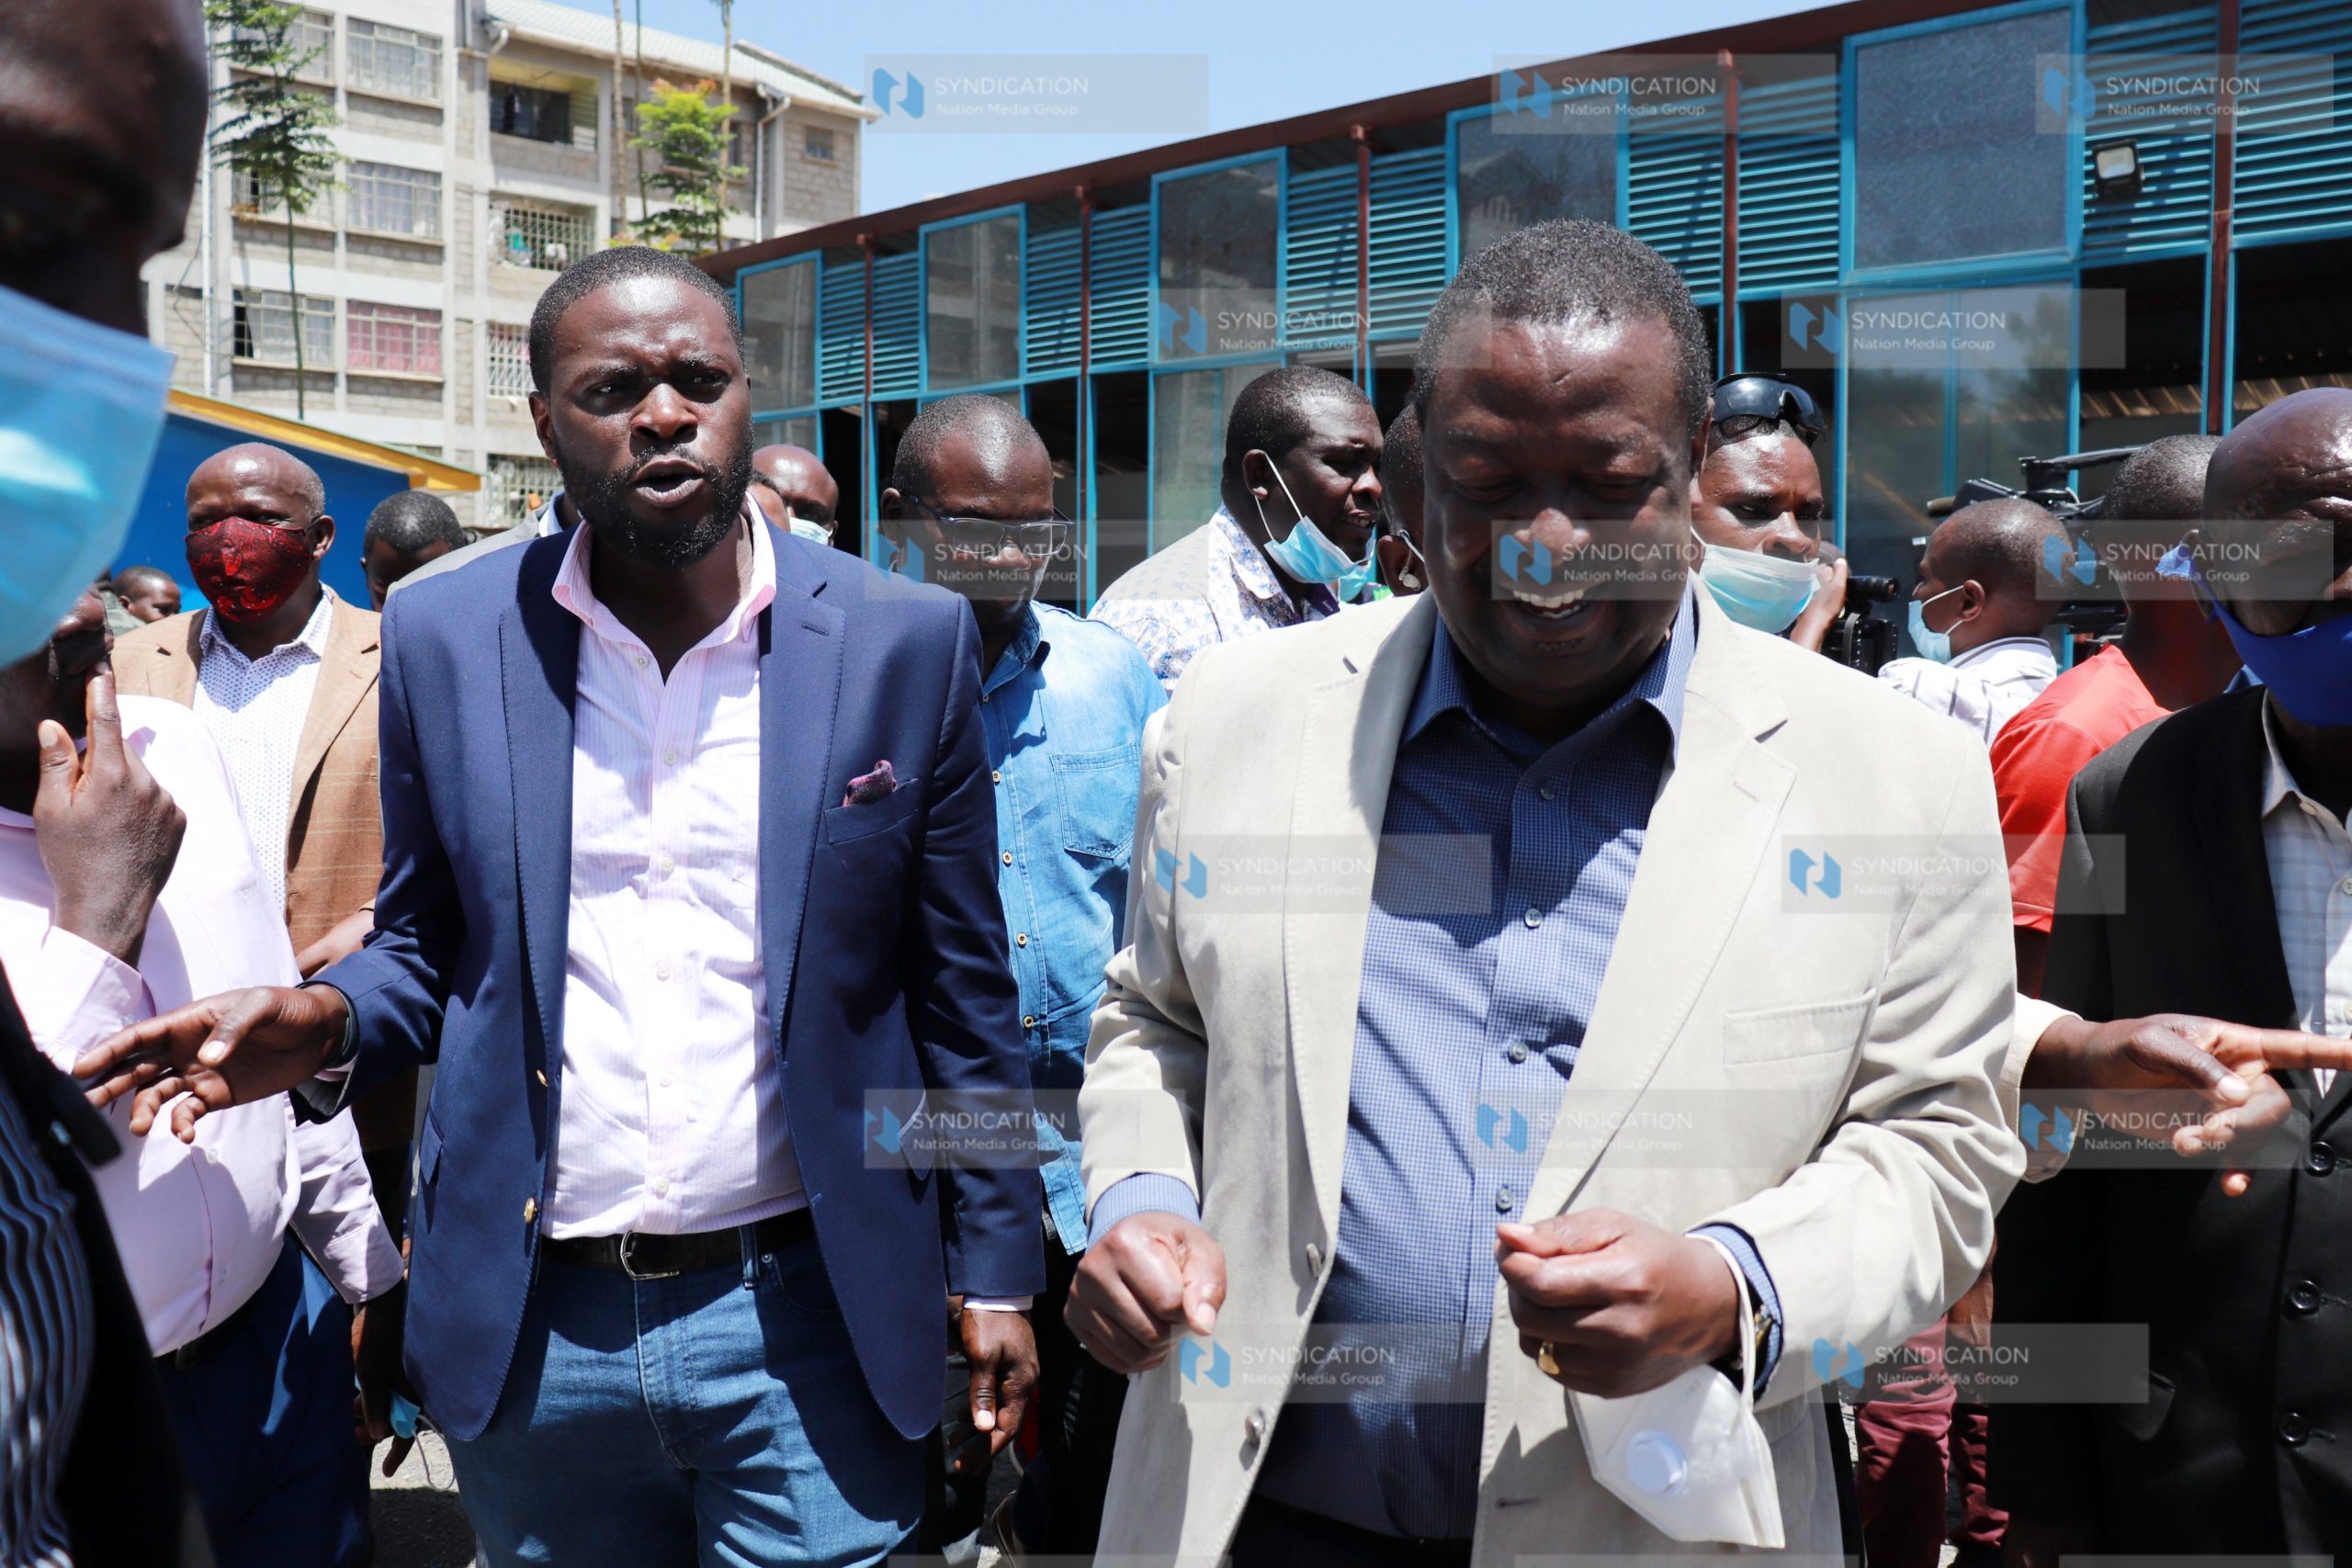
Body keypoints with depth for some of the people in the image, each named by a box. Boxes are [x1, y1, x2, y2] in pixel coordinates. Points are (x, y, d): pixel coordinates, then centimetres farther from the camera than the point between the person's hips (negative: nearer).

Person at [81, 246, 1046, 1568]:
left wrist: (995, 1271, 2)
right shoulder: (445, 639, 0)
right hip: (530, 1334, 2)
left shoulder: (905, 642, -4)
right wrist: (324, 1023, -12)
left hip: (807, 1321, -2)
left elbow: (960, 991, 1)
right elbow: (428, 947, 10)